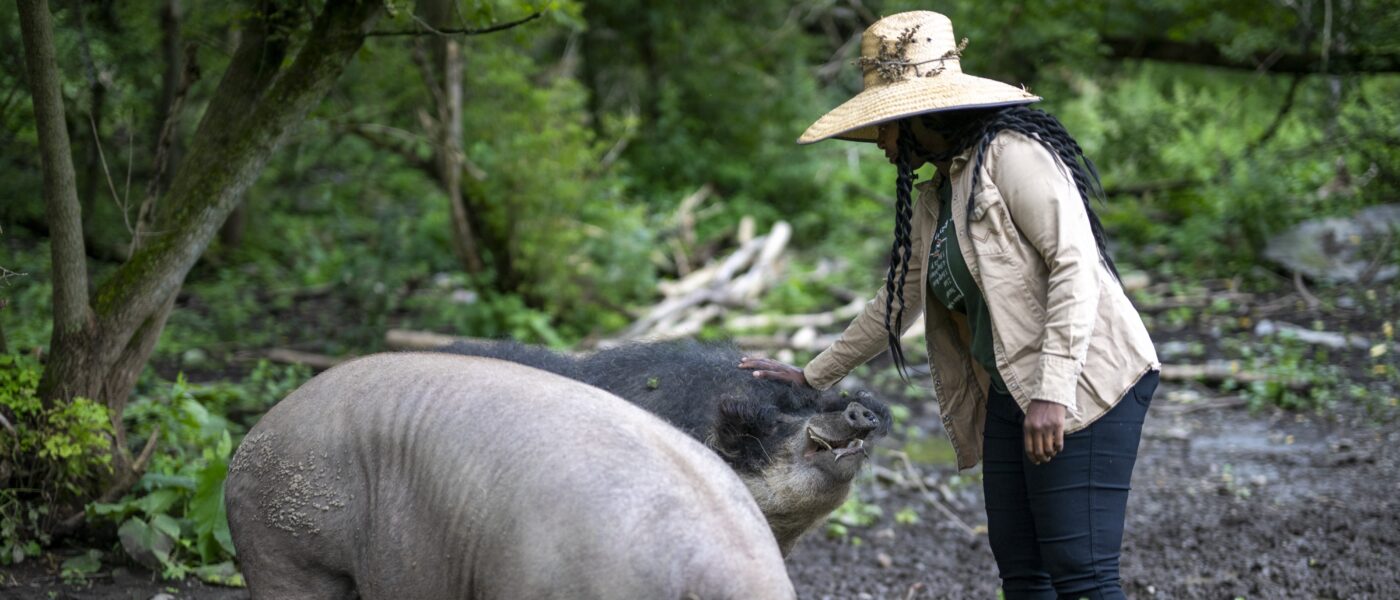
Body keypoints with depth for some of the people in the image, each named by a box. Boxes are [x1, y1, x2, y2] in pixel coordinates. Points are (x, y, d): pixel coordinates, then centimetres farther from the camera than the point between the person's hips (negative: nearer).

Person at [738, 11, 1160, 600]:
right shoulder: (930, 202, 17)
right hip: (1009, 396, 9)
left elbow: (1074, 265, -18)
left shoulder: (1012, 154, -10)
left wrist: (1053, 391, -26)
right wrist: (812, 376, 34)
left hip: (1086, 385, -9)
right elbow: (897, 301, 29)